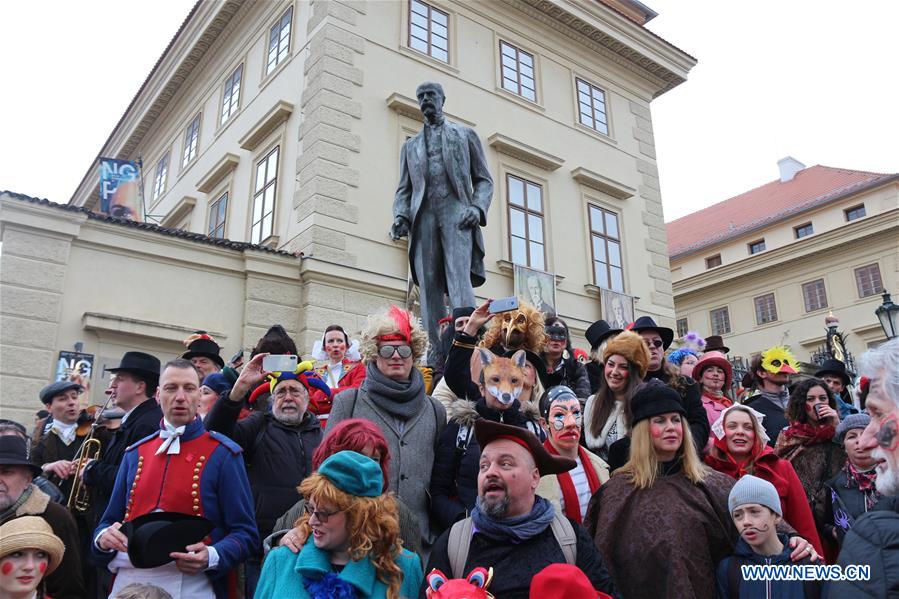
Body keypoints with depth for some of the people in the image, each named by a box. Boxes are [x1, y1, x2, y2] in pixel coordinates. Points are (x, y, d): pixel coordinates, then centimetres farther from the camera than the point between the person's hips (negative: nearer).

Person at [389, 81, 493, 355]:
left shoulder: (466, 135, 20)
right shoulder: (410, 145, 27)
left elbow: (484, 179, 13)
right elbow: (404, 189, 20)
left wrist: (477, 208, -8)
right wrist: (401, 216, -2)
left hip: (456, 212, -3)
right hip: (423, 216, 3)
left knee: (459, 281, -19)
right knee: (428, 287, -7)